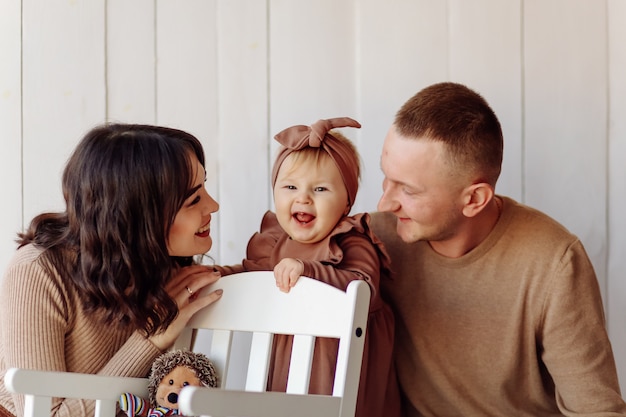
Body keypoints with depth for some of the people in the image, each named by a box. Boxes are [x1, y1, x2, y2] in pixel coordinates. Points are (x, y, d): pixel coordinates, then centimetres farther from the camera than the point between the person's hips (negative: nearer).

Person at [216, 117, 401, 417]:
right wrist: (216, 275, 4)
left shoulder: (352, 244, -16)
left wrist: (307, 269, -39)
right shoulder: (273, 241, 5)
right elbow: (253, 272, 21)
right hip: (284, 359, 6)